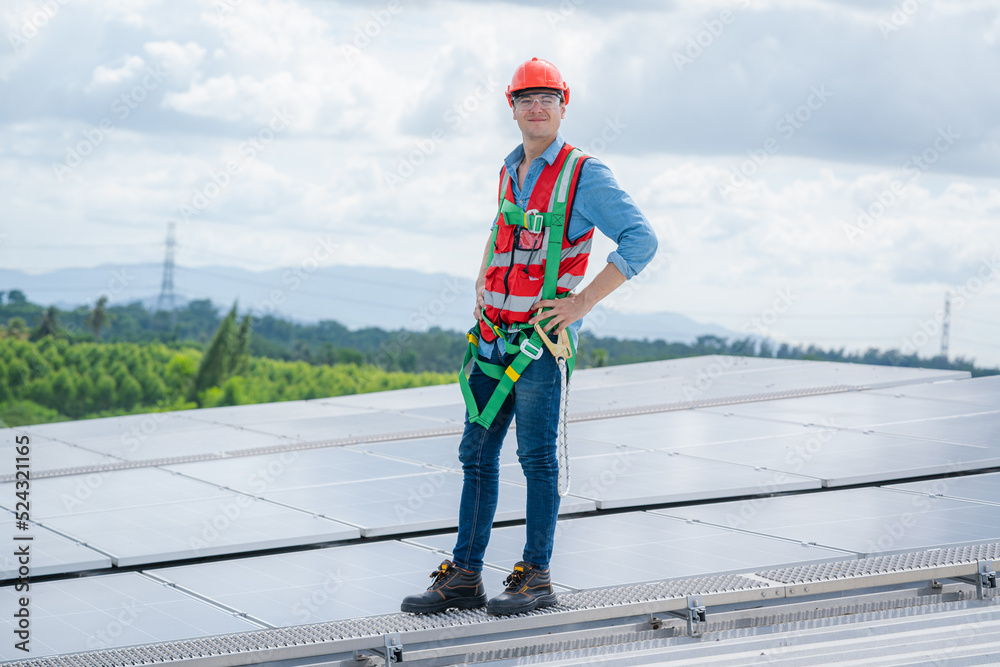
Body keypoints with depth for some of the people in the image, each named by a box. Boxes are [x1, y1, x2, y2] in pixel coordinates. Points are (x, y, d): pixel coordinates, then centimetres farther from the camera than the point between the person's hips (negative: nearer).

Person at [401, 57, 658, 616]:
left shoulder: (584, 175, -7)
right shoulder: (510, 170, 14)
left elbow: (642, 240, -14)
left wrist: (583, 302, -16)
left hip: (541, 337, -7)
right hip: (494, 333, 7)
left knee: (538, 457, -3)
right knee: (478, 454, 6)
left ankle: (537, 578, 3)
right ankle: (465, 578, 11)